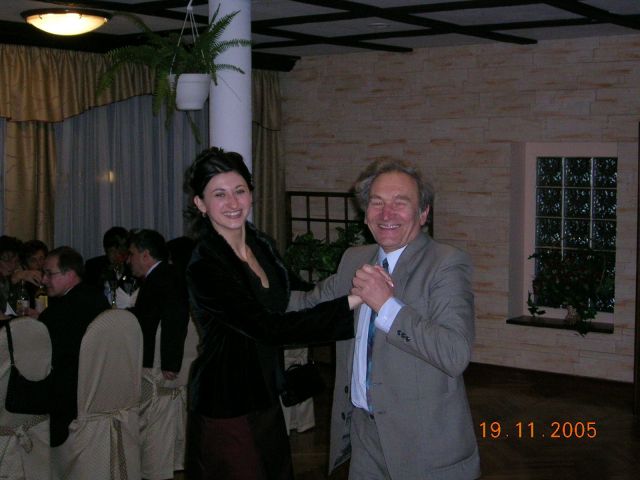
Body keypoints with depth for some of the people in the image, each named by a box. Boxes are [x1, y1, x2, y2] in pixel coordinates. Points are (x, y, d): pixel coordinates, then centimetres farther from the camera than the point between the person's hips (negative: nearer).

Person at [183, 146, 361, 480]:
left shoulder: (261, 245, 4)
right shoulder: (204, 267, -21)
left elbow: (290, 299, 19)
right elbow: (270, 328, -28)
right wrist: (352, 300, -31)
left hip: (265, 399, 8)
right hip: (227, 411, -7)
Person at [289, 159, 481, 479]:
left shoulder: (448, 264, -14)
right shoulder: (354, 260, 7)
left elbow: (456, 356, -25)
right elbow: (308, 305, 20)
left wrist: (387, 305, -26)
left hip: (422, 441, -5)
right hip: (362, 431, 6)